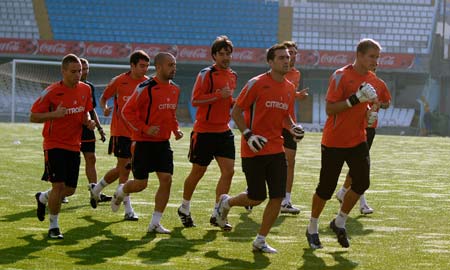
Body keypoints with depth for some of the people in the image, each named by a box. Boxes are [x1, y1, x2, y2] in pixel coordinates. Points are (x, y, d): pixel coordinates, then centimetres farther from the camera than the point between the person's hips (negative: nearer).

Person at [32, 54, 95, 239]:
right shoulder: (52, 92, -14)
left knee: (70, 189, 7)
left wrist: (88, 121, -4)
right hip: (54, 145, -6)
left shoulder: (85, 89, 3)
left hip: (74, 146, 6)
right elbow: (33, 117, -10)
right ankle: (53, 227, 2)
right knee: (59, 185, -14)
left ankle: (43, 198, 38)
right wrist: (54, 114, -26)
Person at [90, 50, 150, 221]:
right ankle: (128, 210, -3)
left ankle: (96, 189, 34)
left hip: (139, 132, 4)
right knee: (123, 169, -6)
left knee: (123, 169, 10)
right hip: (121, 131, -4)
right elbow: (103, 98, 7)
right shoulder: (119, 81, -5)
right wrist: (105, 108, -15)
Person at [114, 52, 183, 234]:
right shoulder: (146, 88, -14)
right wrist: (145, 128, -21)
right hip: (144, 142, -6)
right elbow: (127, 112, -12)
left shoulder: (175, 89, 8)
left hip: (163, 142, 6)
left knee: (166, 180, -6)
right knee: (140, 184, -1)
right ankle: (120, 193, 34)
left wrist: (176, 129, 6)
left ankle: (155, 223, 2)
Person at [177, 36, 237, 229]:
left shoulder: (232, 76, 11)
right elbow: (195, 100, -18)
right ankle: (184, 209, 26)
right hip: (204, 131, -6)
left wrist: (234, 103, 6)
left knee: (228, 171, -6)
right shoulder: (206, 74, -11)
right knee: (197, 173, 5)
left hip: (224, 131, 6)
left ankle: (216, 215, -1)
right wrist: (219, 95, -25)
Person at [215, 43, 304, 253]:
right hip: (254, 150, -6)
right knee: (257, 198, 0)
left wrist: (293, 127, 2)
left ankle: (260, 241, 9)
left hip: (276, 148, 6)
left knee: (277, 197, -3)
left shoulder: (290, 88, 9)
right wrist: (248, 135, -19)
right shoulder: (257, 84, -10)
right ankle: (226, 202, 31)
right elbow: (236, 112, -7)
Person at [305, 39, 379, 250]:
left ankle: (339, 222, 15)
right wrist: (355, 100, -28)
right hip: (334, 142, -6)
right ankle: (312, 229, 21)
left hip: (358, 140, 6)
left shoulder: (371, 79, 7)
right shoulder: (341, 76, -15)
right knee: (326, 188, 2)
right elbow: (329, 109, -19)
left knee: (362, 183, -6)